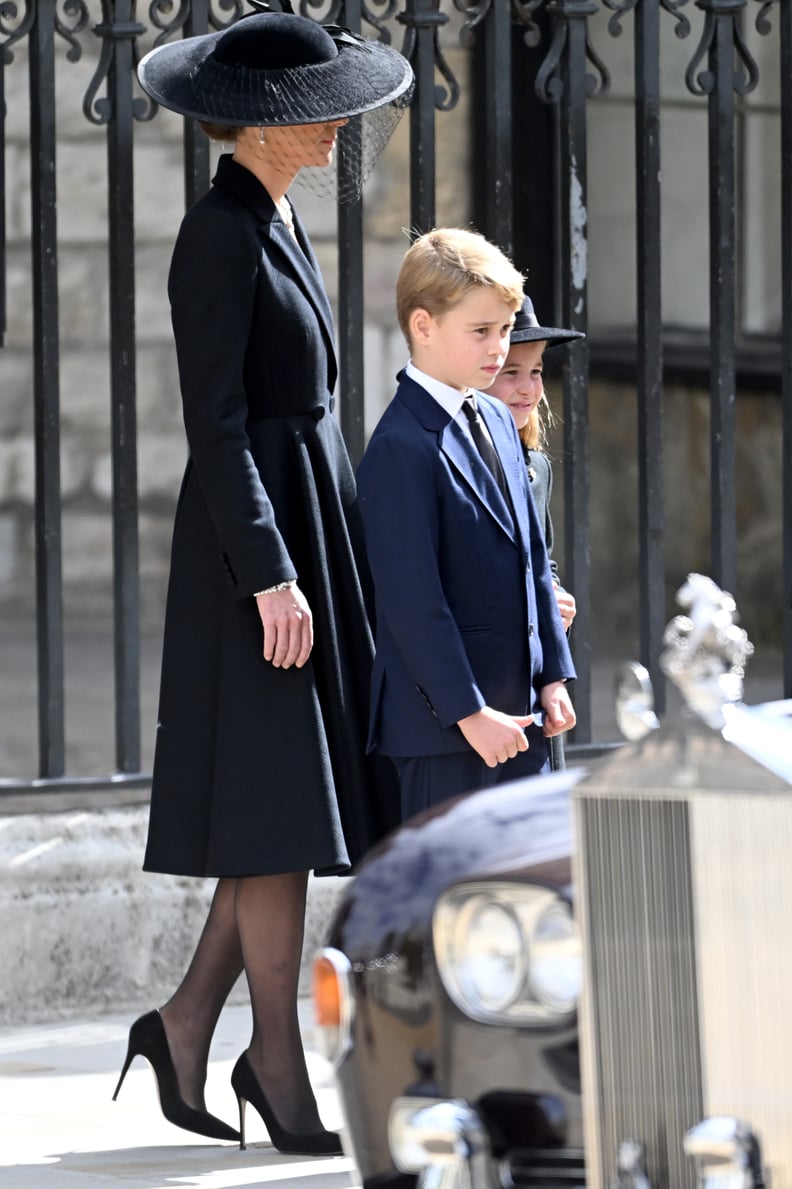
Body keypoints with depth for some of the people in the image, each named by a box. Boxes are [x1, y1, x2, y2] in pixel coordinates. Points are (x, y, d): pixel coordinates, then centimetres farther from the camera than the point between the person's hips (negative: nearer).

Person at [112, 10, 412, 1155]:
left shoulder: (279, 222, 15)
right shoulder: (218, 234, -14)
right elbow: (216, 420, -19)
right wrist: (270, 576, -23)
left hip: (311, 526, 10)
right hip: (255, 537, -10)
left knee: (299, 802, 10)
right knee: (279, 810, -6)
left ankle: (187, 1021, 17)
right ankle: (280, 1068, 0)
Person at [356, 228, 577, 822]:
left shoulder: (499, 422, 12)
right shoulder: (402, 448, -16)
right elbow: (413, 599, -20)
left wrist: (553, 675, 12)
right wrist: (468, 712, -20)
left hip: (518, 707, 9)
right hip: (444, 723, -9)